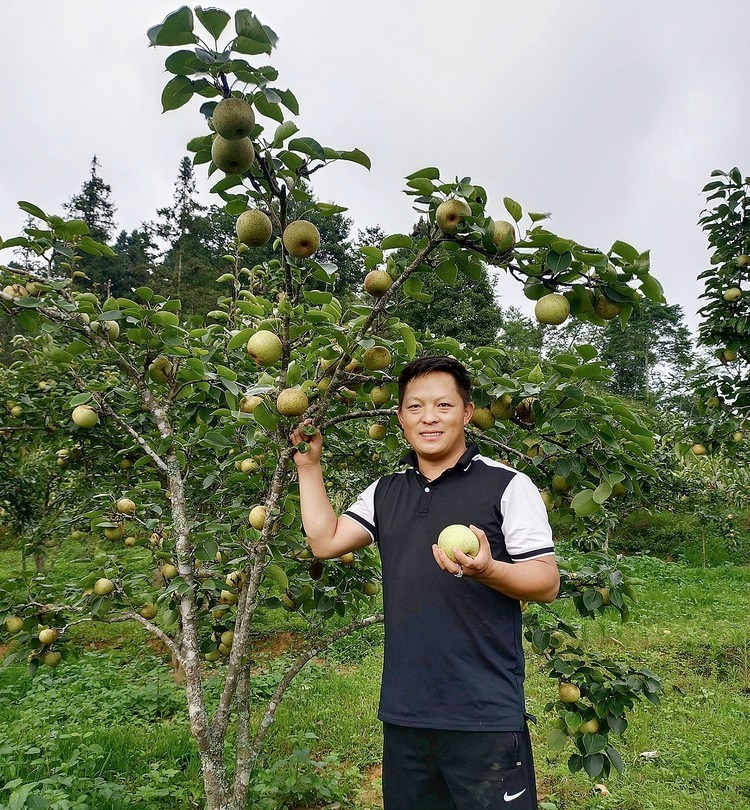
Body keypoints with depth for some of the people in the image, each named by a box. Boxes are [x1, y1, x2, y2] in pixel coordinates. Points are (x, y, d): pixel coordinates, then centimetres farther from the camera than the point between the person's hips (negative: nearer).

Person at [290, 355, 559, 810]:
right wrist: (309, 464, 3)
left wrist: (487, 570, -27)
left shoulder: (507, 485, -7)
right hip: (403, 713, 5)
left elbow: (547, 583, -8)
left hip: (486, 717, -4)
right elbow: (325, 541, 2)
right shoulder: (385, 493, 9)